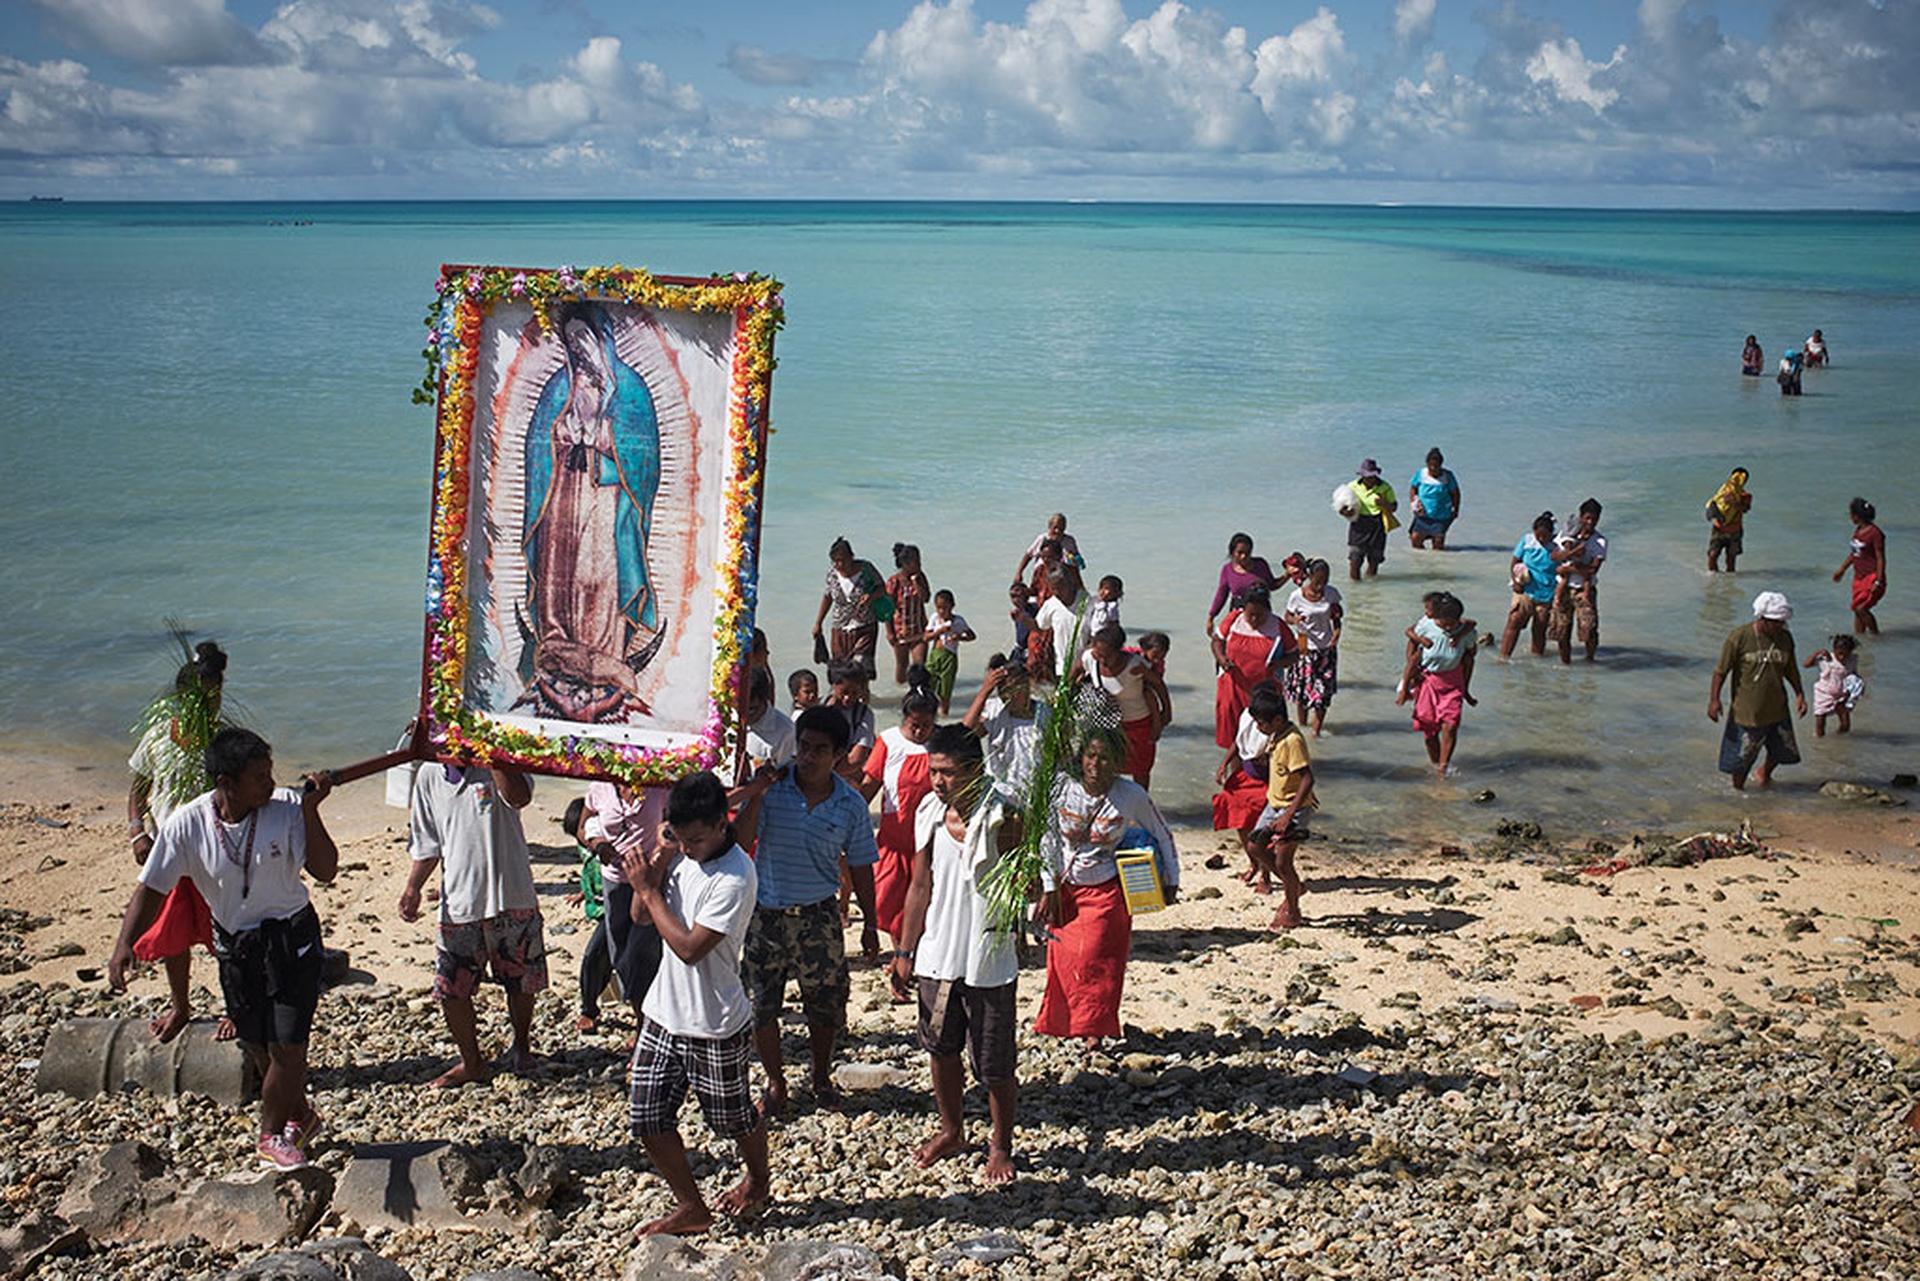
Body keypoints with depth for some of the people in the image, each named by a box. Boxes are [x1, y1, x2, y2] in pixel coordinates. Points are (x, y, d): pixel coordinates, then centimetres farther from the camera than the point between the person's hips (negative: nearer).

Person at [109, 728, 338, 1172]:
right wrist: (124, 945, -19)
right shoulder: (187, 824, -14)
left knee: (288, 1045, -4)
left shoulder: (287, 807, -17)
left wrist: (310, 810, -28)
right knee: (257, 1047, 13)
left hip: (291, 937, -2)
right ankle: (300, 1116, 40)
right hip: (235, 944, 2)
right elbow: (151, 888, -8)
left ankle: (272, 1134, 21)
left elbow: (325, 871, -20)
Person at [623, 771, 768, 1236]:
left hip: (715, 1027, -7)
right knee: (646, 1116, 6)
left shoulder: (735, 877, -23)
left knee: (733, 1119, 14)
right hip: (664, 1012, 7)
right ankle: (690, 1206, 23)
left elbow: (690, 947, -26)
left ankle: (758, 1178, 44)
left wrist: (649, 890, -19)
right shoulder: (679, 853, 0)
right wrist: (655, 872, -11)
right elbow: (643, 917, 8)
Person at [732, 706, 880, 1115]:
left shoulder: (851, 804, -4)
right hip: (765, 913, 0)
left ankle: (822, 1076, 36)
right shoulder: (772, 788, -9)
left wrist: (870, 924, 6)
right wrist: (753, 799, -26)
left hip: (819, 916, 1)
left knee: (825, 1003, 11)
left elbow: (860, 866, 5)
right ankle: (776, 1084, 26)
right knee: (760, 1004, 7)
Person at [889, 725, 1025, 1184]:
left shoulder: (1003, 817, -15)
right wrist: (904, 953, 9)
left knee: (994, 1067, 5)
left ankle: (1000, 1147, 27)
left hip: (989, 962, -5)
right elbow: (921, 886, 9)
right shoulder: (929, 813, 0)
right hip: (936, 956, 5)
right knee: (940, 1051, 19)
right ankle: (951, 1131, 41)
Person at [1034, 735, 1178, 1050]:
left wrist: (1172, 882, 5)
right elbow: (1048, 839, 0)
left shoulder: (1133, 796, -13)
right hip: (1065, 886, 2)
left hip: (1106, 890, -2)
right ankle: (1058, 1023, 24)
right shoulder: (1063, 789, -11)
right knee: (1063, 958, 6)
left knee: (1097, 959, -3)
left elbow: (1162, 835, 3)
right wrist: (1049, 889, 0)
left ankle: (1095, 1030, 9)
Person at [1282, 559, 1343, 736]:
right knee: (1302, 687, 8)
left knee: (1323, 691, -2)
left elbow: (1336, 619, 6)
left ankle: (1316, 730, 7)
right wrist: (1295, 620, -23)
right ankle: (1302, 724, 29)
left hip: (1326, 648, 1)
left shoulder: (1332, 594, -7)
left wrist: (1336, 634, -12)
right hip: (1305, 647, -1)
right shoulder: (1297, 596, -13)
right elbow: (1287, 617, 0)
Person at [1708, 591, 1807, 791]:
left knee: (1783, 749, 17)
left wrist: (1800, 694, 9)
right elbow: (1721, 669, -11)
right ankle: (1738, 788, 30)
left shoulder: (1785, 638, -1)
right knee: (1743, 754, 7)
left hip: (1777, 708, 5)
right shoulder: (1739, 637, -16)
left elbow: (1790, 670, 14)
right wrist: (1714, 699, -14)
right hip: (1747, 710, -5)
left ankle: (1765, 775, 45)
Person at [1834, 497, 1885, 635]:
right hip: (1859, 577, 8)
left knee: (1861, 608, -15)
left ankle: (1876, 635, -1)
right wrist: (1842, 569, 26)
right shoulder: (1858, 530, 7)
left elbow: (1881, 559, -18)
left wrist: (1878, 582, -22)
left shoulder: (1875, 533, -18)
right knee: (1857, 610, 10)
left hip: (1872, 577, -8)